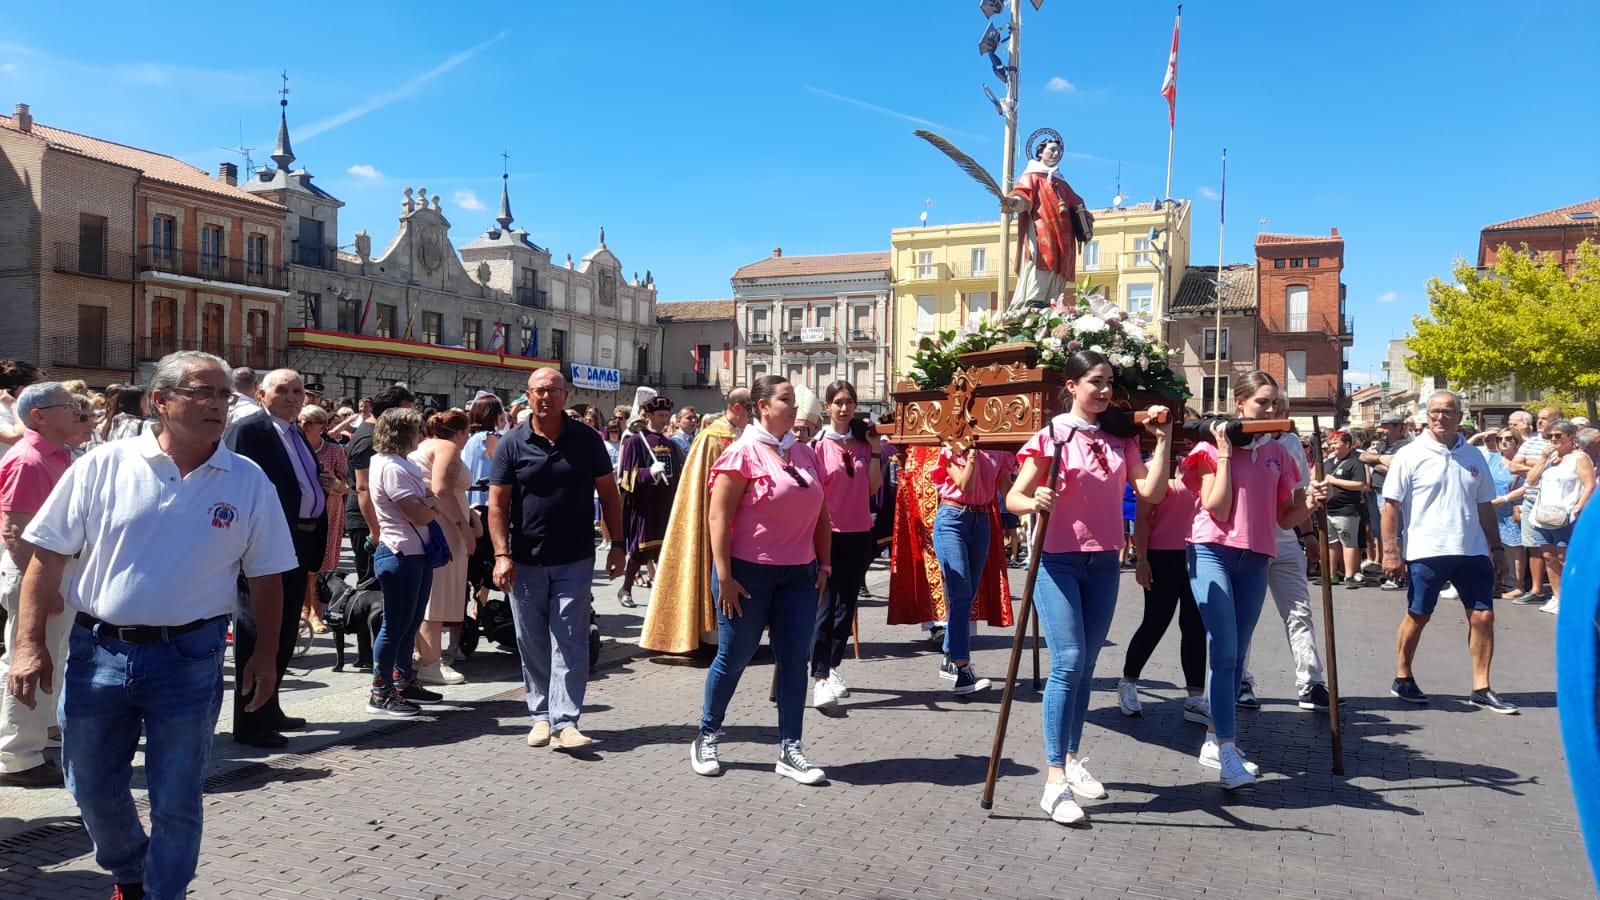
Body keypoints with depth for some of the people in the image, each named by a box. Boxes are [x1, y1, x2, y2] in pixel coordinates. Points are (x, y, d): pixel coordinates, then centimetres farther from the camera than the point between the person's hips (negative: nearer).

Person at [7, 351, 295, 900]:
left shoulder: (248, 483, -3)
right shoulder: (103, 467, -4)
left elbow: (265, 577, 3)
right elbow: (47, 558, 0)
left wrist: (265, 656, 1)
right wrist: (30, 645, -3)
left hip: (189, 658, -1)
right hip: (97, 650, 2)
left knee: (177, 801, 8)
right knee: (93, 789, 17)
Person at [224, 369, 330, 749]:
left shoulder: (297, 434, 17)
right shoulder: (247, 430, -10)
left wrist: (323, 484, 3)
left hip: (300, 543, 9)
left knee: (284, 632, 17)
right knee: (258, 632, -1)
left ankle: (270, 711, 30)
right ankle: (250, 723, 8)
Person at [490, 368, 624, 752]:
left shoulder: (587, 439, 0)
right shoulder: (513, 443, -1)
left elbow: (609, 494, 6)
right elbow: (497, 504, -2)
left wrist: (617, 545, 1)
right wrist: (502, 555, -11)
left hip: (575, 560, -1)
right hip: (526, 561, 1)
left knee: (569, 643, -4)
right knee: (532, 643, 9)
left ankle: (565, 721, -3)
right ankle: (541, 716, 23)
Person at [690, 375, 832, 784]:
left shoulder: (805, 454, 10)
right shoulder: (744, 453, -9)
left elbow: (821, 515, 15)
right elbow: (719, 517, -13)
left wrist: (824, 566, 10)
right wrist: (724, 577, -17)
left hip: (799, 574, 6)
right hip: (749, 571, -6)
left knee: (794, 659, 6)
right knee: (734, 656, 6)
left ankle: (790, 749, 15)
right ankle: (706, 736, 25)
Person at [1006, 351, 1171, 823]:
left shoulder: (1120, 439, 7)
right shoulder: (1052, 435, -7)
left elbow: (1151, 492, -2)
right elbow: (1013, 498, -9)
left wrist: (1162, 441, -6)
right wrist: (1034, 502, -30)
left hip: (1103, 563, 5)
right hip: (1058, 561, -5)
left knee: (1086, 665, 11)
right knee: (1068, 662, -13)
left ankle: (1071, 759, 26)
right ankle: (1055, 781, -9)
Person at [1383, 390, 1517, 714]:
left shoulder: (1473, 456, 10)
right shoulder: (1410, 456, -5)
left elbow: (1485, 506, 17)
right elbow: (1391, 506, -6)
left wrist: (1496, 547, 12)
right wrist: (1390, 552, -10)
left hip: (1472, 552, 4)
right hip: (1427, 552, -4)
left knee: (1483, 616, 2)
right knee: (1418, 616, 5)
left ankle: (1481, 689, 13)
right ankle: (1403, 679, 21)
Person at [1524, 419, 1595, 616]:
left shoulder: (1579, 457, -2)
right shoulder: (1549, 456, 20)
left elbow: (1590, 486, -10)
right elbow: (1531, 481, 12)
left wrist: (1576, 510, -19)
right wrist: (1543, 458, 3)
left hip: (1565, 519, -7)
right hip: (1543, 518, 7)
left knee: (1564, 558, -9)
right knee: (1549, 557, 8)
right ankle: (1557, 598, 16)